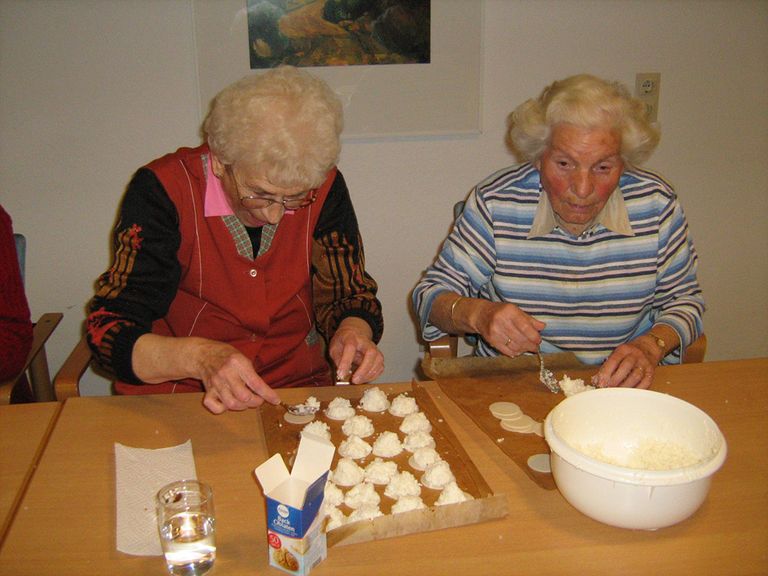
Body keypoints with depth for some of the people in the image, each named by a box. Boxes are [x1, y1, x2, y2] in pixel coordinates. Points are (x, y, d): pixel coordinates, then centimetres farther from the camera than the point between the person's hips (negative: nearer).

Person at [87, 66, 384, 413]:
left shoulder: (324, 188, -6)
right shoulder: (164, 190, -14)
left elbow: (350, 294, 4)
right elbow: (110, 331, -17)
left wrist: (353, 330, -19)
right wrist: (199, 358, -35)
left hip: (296, 390, 2)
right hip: (175, 397, -1)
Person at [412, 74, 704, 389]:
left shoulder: (656, 204, -5)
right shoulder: (495, 203, -11)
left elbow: (684, 301, 7)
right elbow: (431, 294, -4)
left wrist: (650, 346, -14)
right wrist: (477, 314, -26)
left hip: (621, 389, 2)